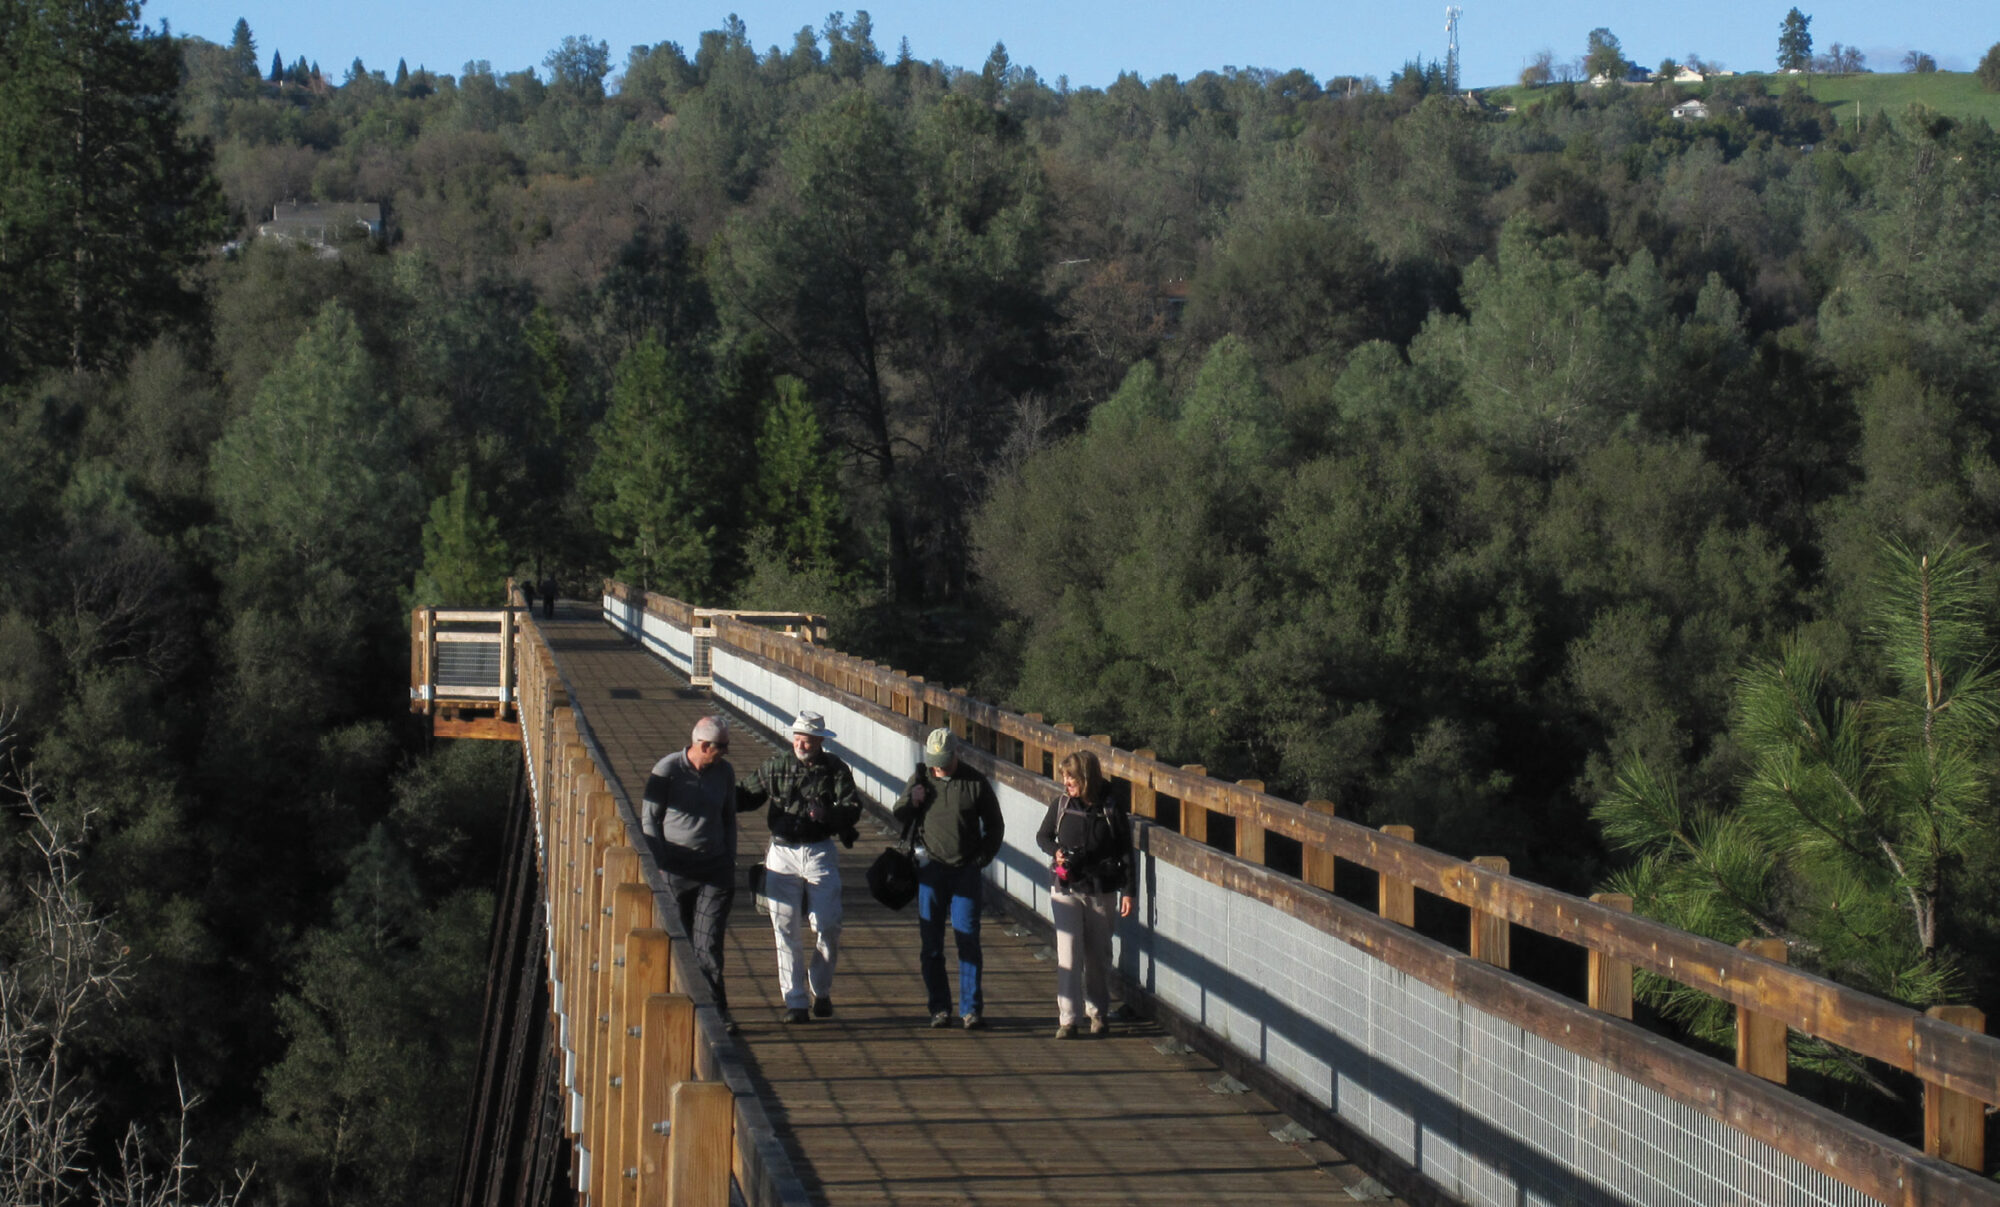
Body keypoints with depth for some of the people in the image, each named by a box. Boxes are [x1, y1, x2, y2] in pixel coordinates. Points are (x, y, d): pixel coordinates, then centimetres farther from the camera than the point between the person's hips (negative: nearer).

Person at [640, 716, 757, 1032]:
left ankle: (715, 1009, -4)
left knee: (709, 941, -6)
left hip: (715, 867, 2)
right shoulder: (667, 770, -8)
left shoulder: (724, 772, 4)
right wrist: (660, 866, -8)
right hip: (675, 869, -2)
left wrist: (730, 863, 10)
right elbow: (648, 819, -3)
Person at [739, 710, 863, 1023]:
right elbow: (745, 796, 12)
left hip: (820, 853, -1)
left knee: (828, 926, -3)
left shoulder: (835, 770, -2)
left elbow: (852, 809, -11)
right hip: (782, 854, 1)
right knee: (785, 929, -1)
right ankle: (795, 1001, 5)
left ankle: (820, 990, 19)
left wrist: (826, 813, -30)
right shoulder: (776, 769, 4)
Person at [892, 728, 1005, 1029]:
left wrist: (981, 859, 1)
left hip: (966, 872, -2)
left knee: (968, 941, -4)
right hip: (931, 870, 2)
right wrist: (911, 801, -8)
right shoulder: (920, 780, 5)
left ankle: (972, 1008, 1)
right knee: (930, 943, 2)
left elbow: (995, 826, 10)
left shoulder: (976, 783, 1)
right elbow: (899, 820, 12)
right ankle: (939, 1008, 9)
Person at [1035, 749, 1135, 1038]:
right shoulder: (1061, 805, -1)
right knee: (1068, 955, -6)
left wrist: (1128, 891, -4)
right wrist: (1055, 851, -8)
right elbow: (1042, 836, 14)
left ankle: (1098, 1012, 26)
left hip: (1102, 892, 0)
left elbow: (1125, 852, -1)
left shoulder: (1111, 809, -5)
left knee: (1098, 955, 11)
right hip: (1065, 890, 0)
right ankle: (1066, 1019, -5)